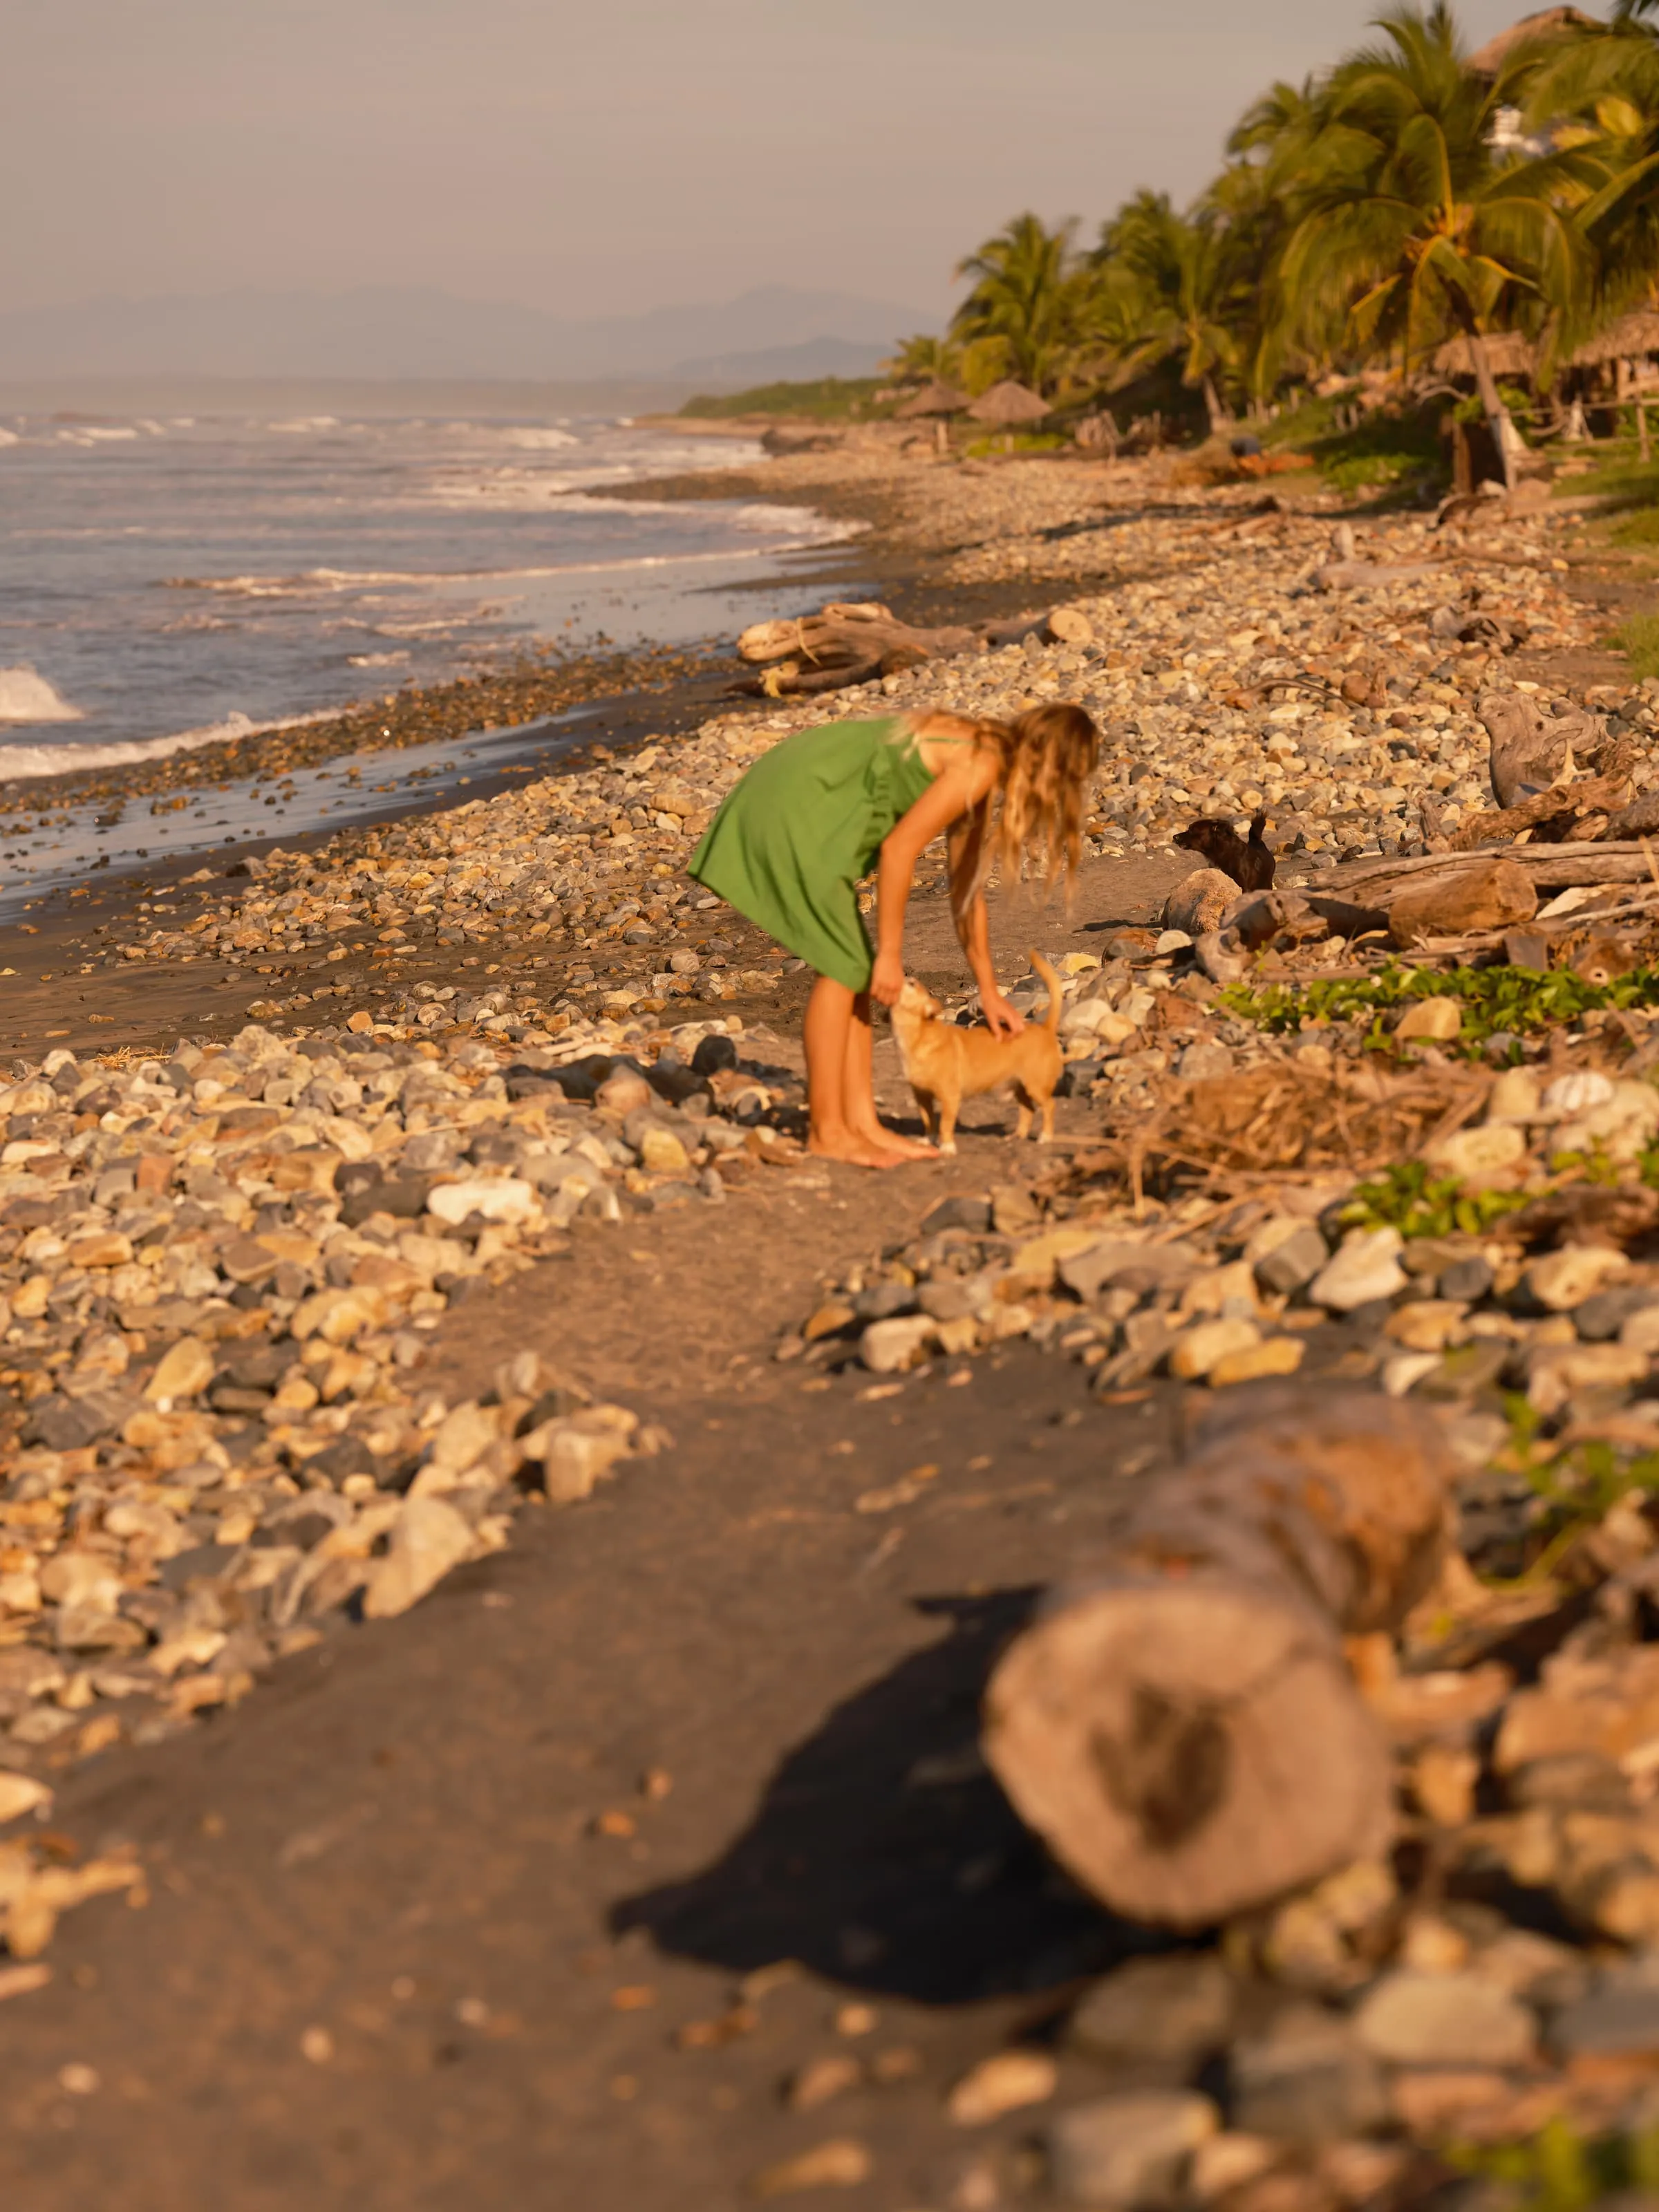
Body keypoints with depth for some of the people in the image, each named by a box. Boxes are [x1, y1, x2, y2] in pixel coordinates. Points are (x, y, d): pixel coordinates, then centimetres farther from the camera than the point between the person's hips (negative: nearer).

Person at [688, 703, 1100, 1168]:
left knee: (856, 967, 10)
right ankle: (827, 1131, -1)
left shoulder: (972, 760, 15)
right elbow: (898, 849, -20)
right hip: (796, 809, -10)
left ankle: (862, 1123, 12)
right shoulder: (981, 767, -15)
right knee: (843, 966, -6)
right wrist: (891, 955, -13)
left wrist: (989, 992, 25)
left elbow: (965, 889, 22)